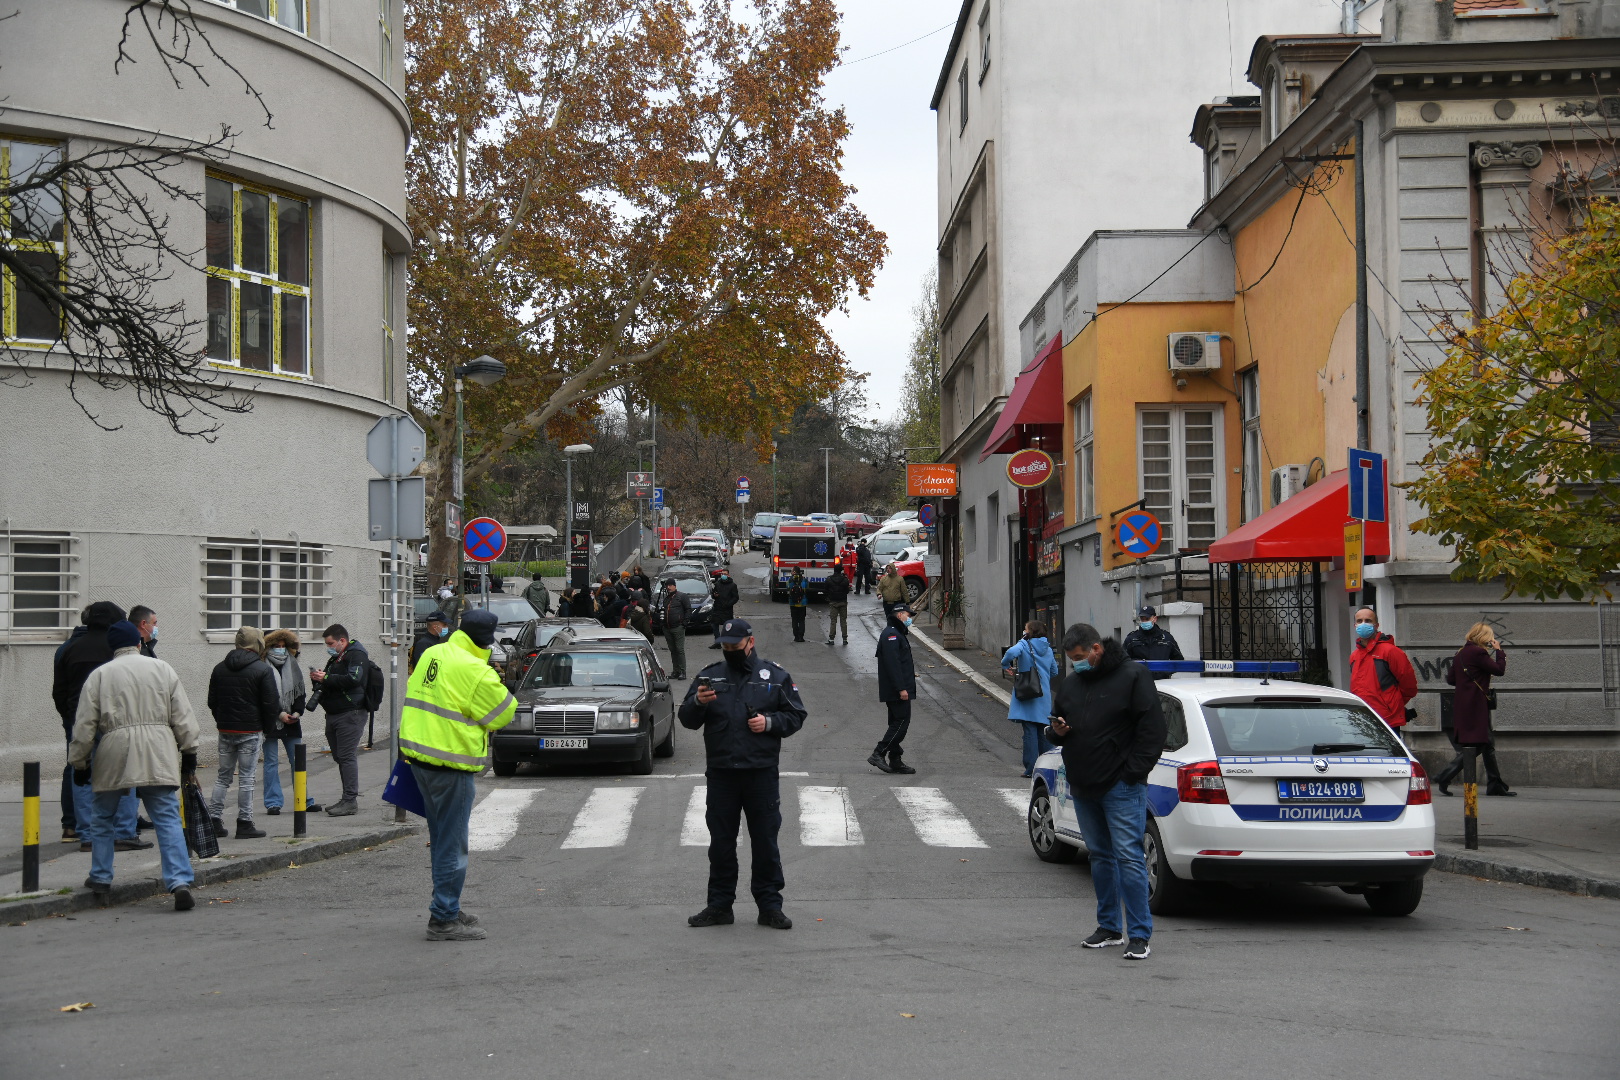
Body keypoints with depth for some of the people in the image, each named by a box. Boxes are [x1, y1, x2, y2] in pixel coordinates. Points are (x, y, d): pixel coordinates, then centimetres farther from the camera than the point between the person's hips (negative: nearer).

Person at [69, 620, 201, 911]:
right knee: (168, 819, -3)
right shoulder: (162, 669, 8)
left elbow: (84, 725, 3)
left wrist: (79, 762, 11)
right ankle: (180, 882, -17)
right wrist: (189, 752, 14)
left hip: (114, 755, 0)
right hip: (158, 755, 0)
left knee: (103, 818, 19)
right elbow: (183, 717, 7)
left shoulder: (99, 675, 5)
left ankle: (101, 880, 25)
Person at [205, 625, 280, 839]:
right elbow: (271, 704, -9)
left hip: (225, 731, 5)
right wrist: (268, 730, 3)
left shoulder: (219, 668, 9)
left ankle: (213, 819, 8)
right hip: (250, 732, -5)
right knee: (246, 778, -1)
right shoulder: (262, 669, -8)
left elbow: (212, 701, 14)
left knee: (223, 777, 13)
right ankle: (244, 824, 0)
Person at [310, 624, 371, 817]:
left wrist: (326, 678, -17)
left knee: (347, 756, -13)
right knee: (340, 757, 10)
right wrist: (318, 679, 7)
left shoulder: (356, 655, -7)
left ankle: (351, 800, -14)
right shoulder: (335, 659, 23)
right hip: (334, 714, 10)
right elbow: (331, 683, 29)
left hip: (350, 714, -10)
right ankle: (347, 799, 15)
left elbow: (354, 679, -22)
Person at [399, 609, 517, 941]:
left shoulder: (433, 655, 8)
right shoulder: (475, 671, -17)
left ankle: (447, 909, 29)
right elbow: (504, 713, -7)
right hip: (450, 766, -9)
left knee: (441, 838, 19)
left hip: (419, 756, 9)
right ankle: (444, 920, 1)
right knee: (452, 844, -2)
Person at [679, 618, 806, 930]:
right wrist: (698, 702, -14)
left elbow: (796, 716, 7)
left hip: (762, 773, -1)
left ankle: (770, 906, 11)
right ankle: (719, 905, 15)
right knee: (721, 843, 7)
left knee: (765, 842, 3)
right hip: (721, 773, 1)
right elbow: (687, 720, 7)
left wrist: (769, 722, -10)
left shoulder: (775, 676, 5)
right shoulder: (710, 675, 8)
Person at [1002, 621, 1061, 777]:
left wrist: (1006, 666, -9)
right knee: (1044, 732, 14)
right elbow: (1054, 672, 17)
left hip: (1027, 693, -5)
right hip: (1044, 697, 5)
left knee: (1030, 731, -5)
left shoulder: (1025, 645, -7)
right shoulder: (1048, 649, 11)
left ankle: (1031, 768, -7)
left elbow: (1011, 653, -28)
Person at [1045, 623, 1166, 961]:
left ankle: (1139, 935, -7)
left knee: (1128, 856, -9)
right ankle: (1109, 928, 23)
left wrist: (1134, 771, -15)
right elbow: (1057, 722, 25)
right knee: (1100, 856, 14)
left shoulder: (1132, 676, -6)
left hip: (1121, 786, -7)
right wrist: (1056, 731, 0)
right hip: (1083, 787, 7)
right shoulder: (1072, 683, 14)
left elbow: (1152, 727, -10)